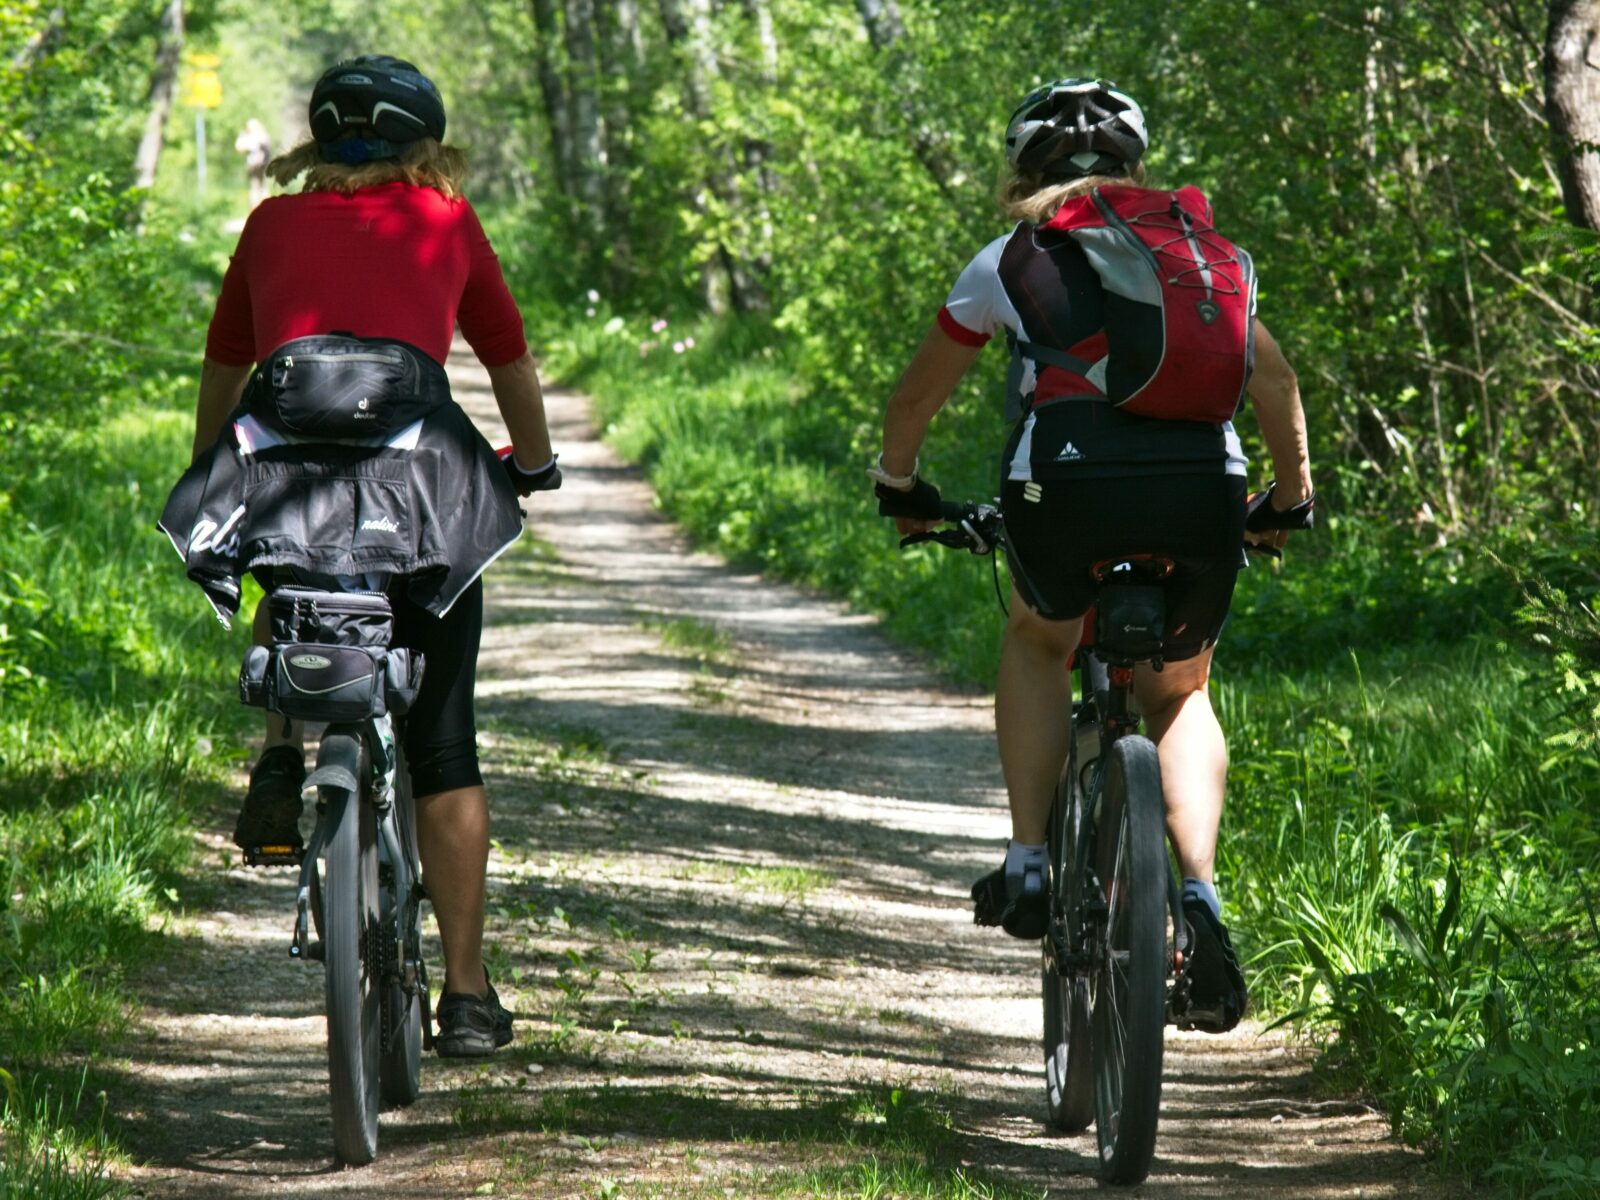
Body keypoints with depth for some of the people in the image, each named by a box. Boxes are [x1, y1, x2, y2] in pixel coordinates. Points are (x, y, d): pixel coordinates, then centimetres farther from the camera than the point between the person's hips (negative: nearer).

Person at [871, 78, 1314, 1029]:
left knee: (1038, 644, 30)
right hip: (1202, 485, 2)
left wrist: (900, 488, 46)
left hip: (1068, 483, -1)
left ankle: (1029, 862, 18)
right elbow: (1275, 379, 28)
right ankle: (1201, 892, 3)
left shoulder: (1011, 261, 19)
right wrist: (1292, 501, 40)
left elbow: (918, 396, 28)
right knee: (1179, 693, 24)